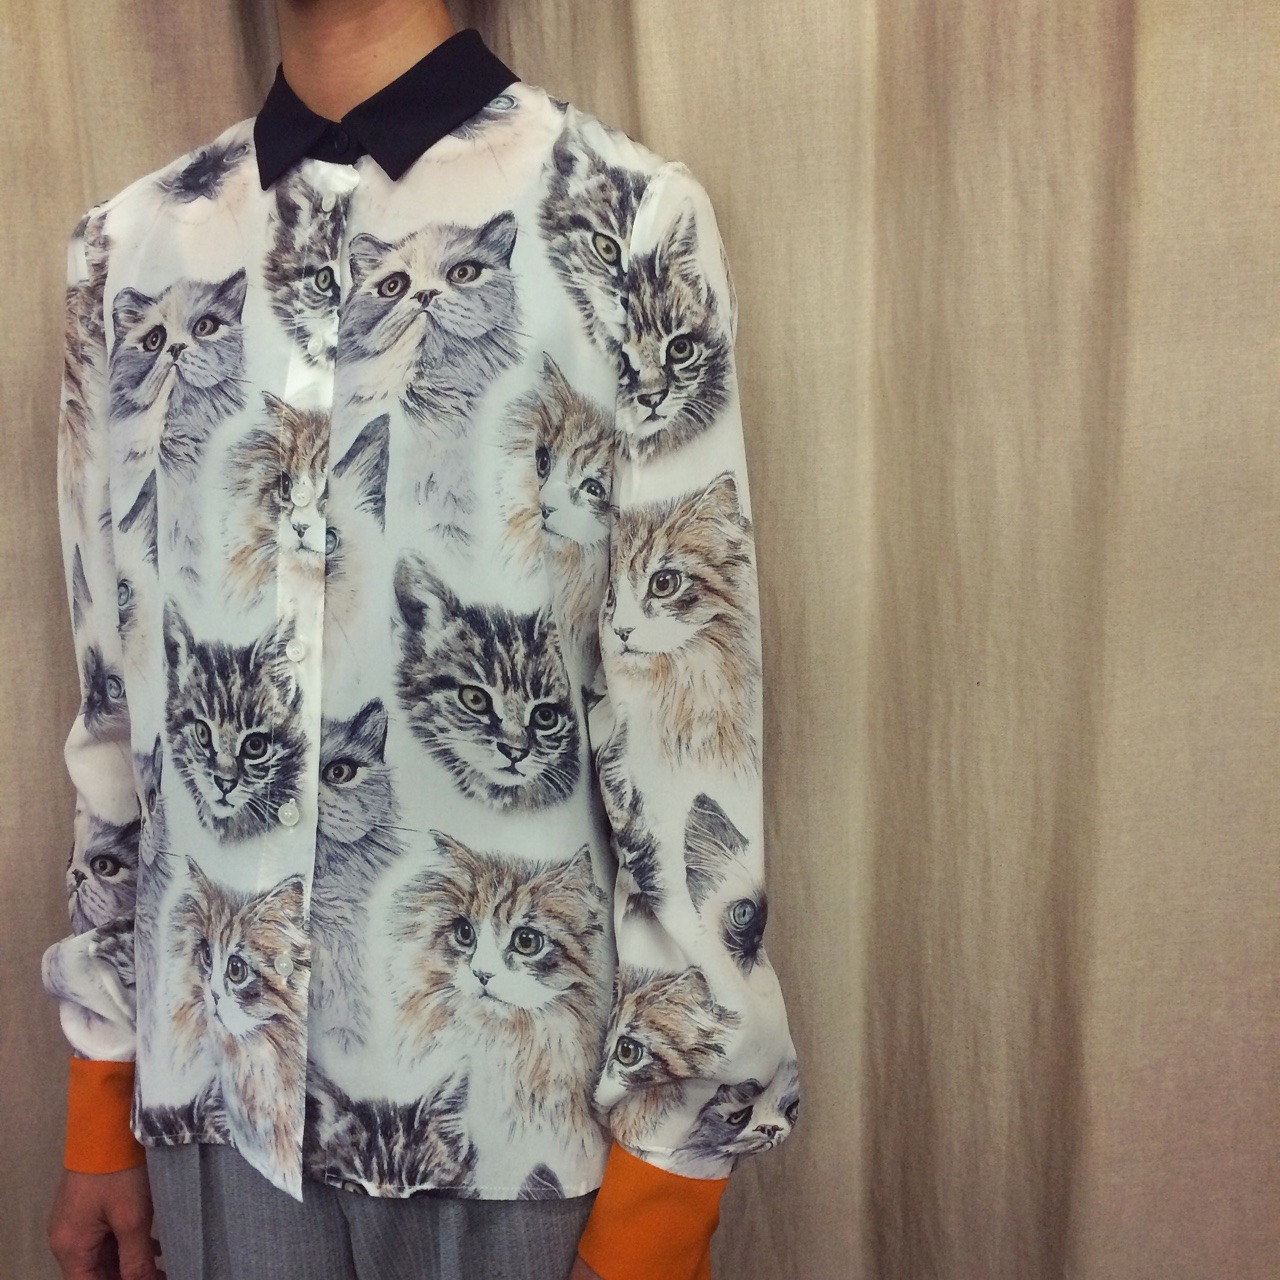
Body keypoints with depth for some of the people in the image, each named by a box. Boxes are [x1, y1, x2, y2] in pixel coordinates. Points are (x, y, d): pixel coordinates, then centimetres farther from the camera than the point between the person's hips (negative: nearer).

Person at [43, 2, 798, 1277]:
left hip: (517, 1097, -3)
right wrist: (98, 1103, 10)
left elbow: (691, 719, -11)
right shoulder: (130, 249, 3)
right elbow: (118, 703, 6)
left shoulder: (625, 221, -11)